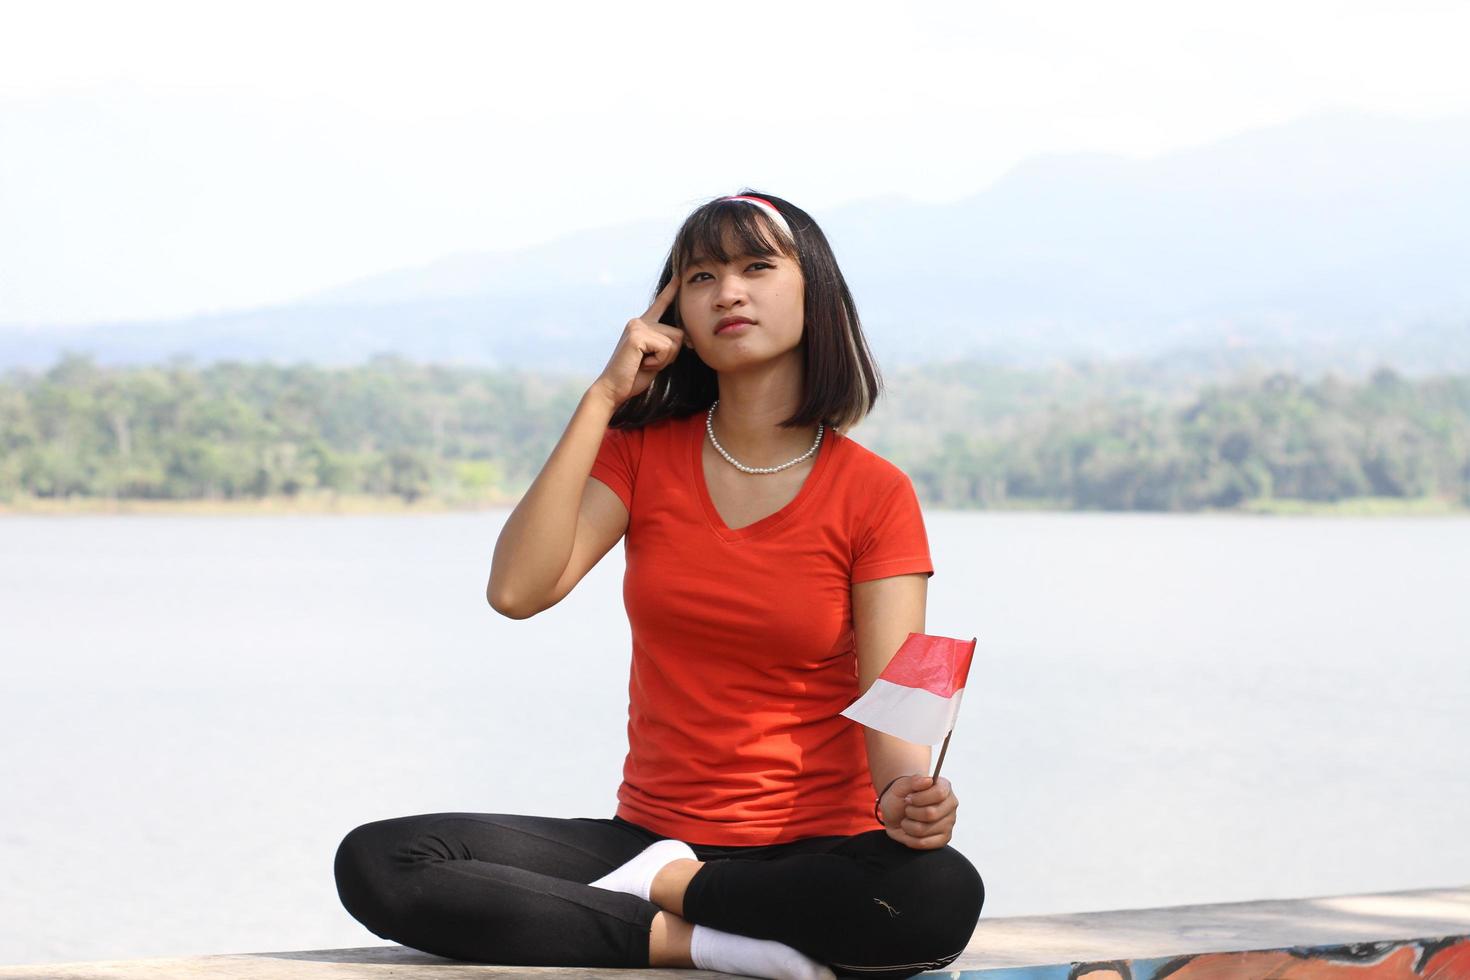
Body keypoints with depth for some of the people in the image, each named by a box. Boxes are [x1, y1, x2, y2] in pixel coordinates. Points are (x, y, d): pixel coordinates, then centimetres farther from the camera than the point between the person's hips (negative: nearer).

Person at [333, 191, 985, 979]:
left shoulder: (875, 494, -3)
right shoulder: (643, 452, 6)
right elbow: (517, 590, -10)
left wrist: (908, 796, -34)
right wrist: (603, 396, -8)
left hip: (814, 849, -2)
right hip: (647, 835, 2)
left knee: (943, 897, -38)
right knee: (375, 863, -19)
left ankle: (662, 887, -15)